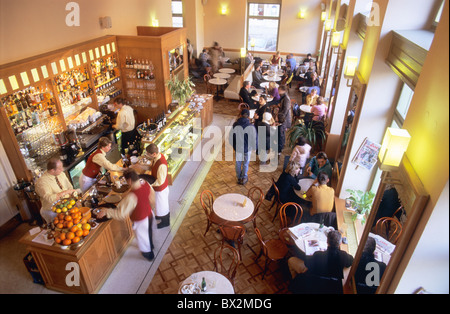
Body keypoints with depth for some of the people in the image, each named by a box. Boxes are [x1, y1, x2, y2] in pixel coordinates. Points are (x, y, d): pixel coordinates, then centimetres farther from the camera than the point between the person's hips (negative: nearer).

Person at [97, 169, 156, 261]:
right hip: (149, 214, 6)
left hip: (140, 221, -6)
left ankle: (149, 254, 51)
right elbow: (152, 194, -1)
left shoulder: (131, 196, -40)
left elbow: (121, 214, -36)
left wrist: (106, 211, -25)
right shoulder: (144, 183, -20)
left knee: (142, 237, 24)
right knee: (148, 231, 35)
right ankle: (150, 245, 65)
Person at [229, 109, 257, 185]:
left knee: (238, 163, 21)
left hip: (237, 148, 2)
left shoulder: (235, 125, -13)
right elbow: (254, 139, -15)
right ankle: (244, 178, 33)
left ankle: (239, 178, 36)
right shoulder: (251, 126, -23)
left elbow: (231, 137, -2)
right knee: (245, 163, 19)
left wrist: (234, 146, 15)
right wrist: (255, 147, 4)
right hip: (247, 149, -2)